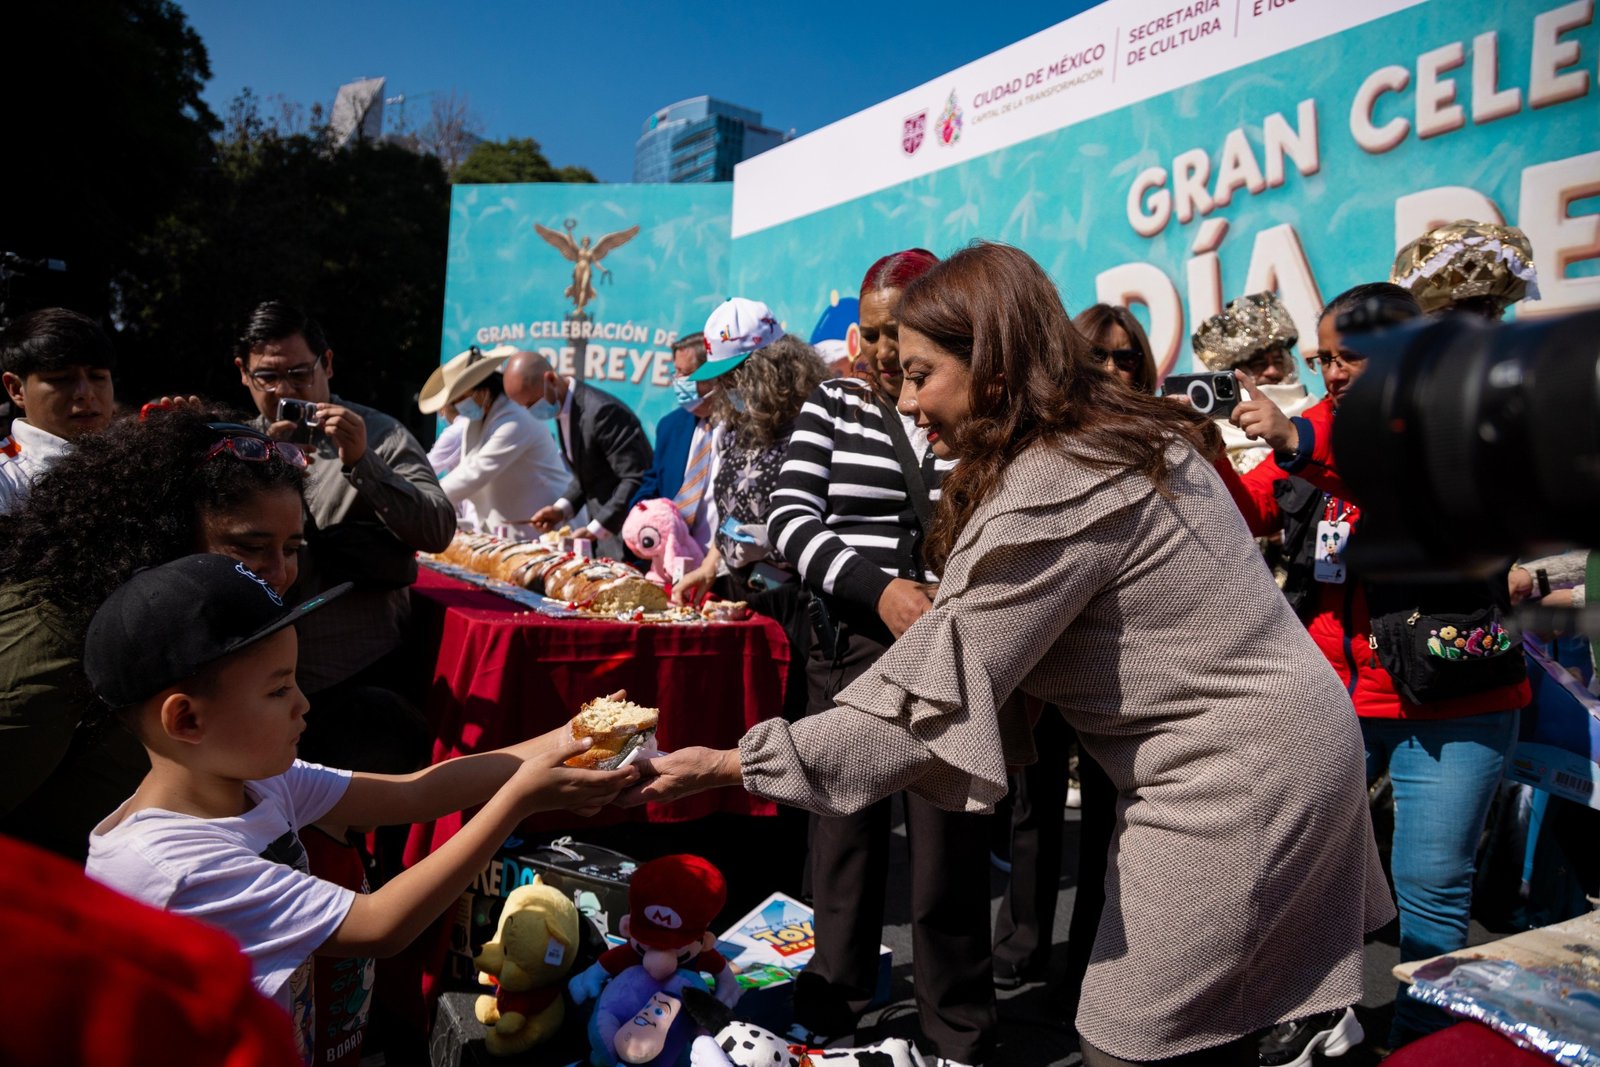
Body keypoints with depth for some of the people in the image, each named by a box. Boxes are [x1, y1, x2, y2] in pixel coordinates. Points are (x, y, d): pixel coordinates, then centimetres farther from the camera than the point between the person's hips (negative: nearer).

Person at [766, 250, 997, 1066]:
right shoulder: (833, 404, 5)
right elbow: (790, 516, -3)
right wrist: (878, 587, -17)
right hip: (851, 650, 1)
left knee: (949, 853, 5)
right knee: (845, 842, 10)